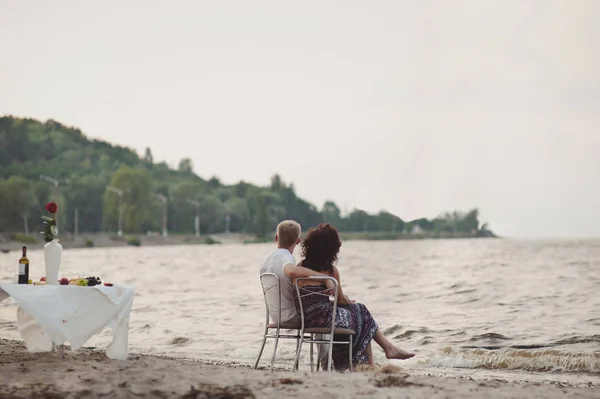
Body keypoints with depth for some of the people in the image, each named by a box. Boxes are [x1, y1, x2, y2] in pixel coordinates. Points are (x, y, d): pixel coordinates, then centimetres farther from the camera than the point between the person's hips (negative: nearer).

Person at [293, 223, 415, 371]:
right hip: (323, 319, -7)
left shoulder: (301, 266, 5)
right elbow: (341, 300, -2)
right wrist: (348, 301, 22)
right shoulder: (330, 269, -12)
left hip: (303, 318, 7)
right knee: (362, 315, 18)